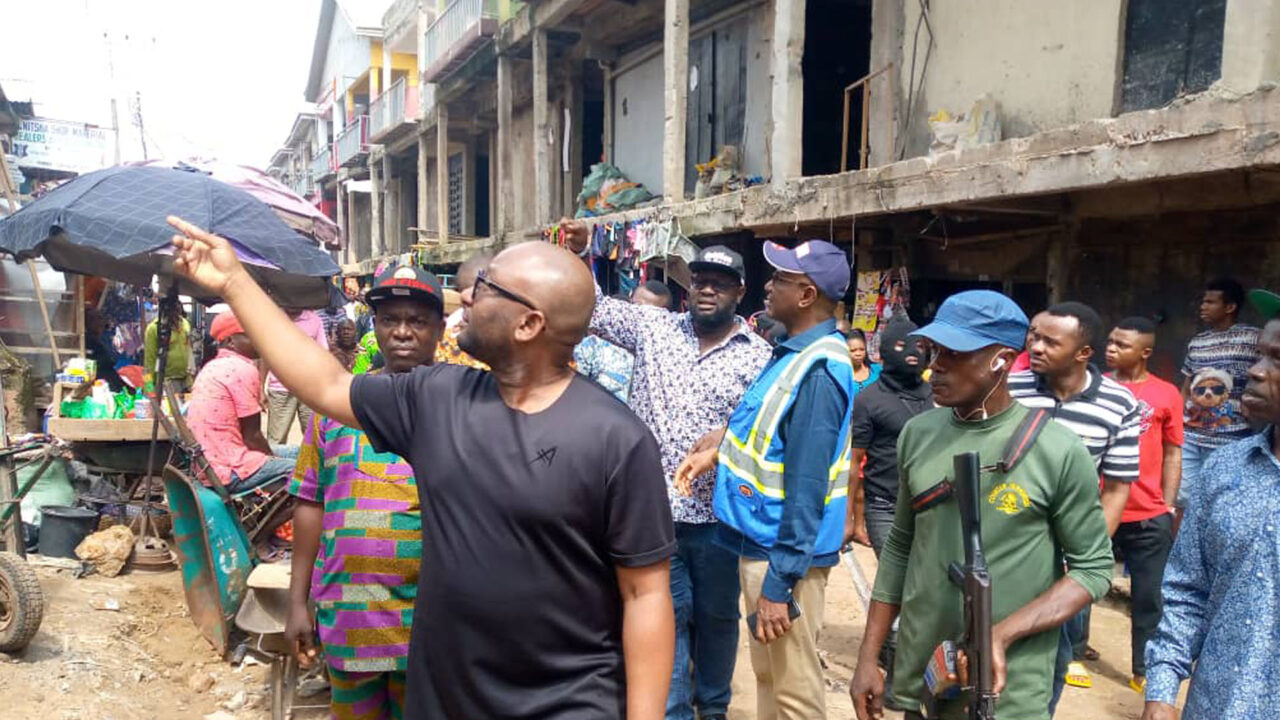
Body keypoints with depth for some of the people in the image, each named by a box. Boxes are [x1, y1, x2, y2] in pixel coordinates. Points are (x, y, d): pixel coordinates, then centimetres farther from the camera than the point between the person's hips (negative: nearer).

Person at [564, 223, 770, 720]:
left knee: (717, 616, 17)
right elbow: (596, 309, 5)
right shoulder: (655, 327, 2)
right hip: (656, 509, 0)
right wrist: (576, 256, -9)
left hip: (719, 515, 0)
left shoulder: (758, 356, -3)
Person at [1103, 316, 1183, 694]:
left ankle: (1144, 670, 24)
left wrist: (1167, 507, 2)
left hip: (1148, 516, 0)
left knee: (1149, 598, 9)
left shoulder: (1167, 394, 1)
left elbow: (1172, 454, 6)